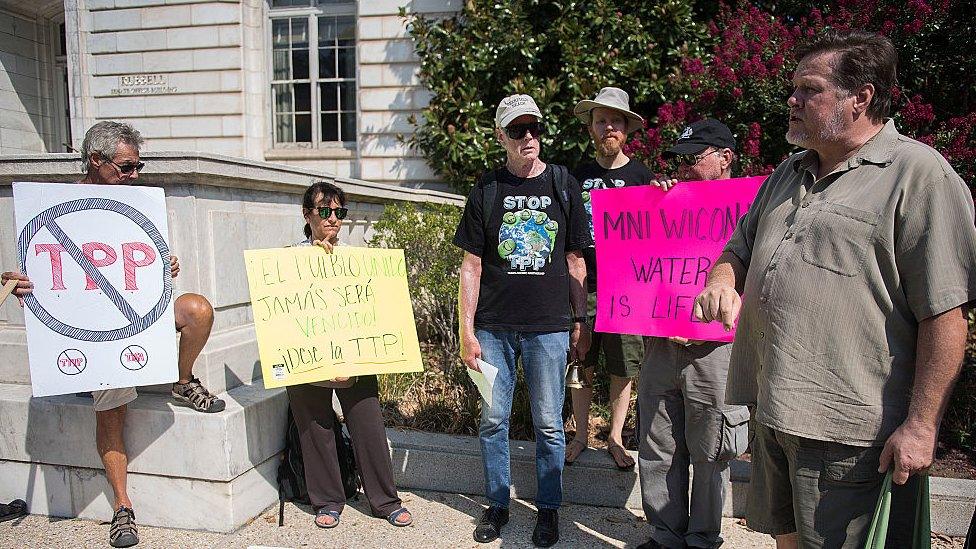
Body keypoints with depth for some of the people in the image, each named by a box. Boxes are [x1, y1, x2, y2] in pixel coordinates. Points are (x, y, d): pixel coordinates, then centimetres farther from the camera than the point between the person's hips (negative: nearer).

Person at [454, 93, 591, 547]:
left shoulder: (563, 185, 5)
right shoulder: (486, 190, 4)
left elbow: (575, 261, 7)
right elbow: (472, 265, 3)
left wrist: (581, 322, 5)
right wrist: (466, 330, -2)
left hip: (548, 327, 0)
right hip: (494, 327, 1)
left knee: (548, 424, 7)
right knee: (493, 420, 9)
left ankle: (548, 509, 26)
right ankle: (497, 504, 28)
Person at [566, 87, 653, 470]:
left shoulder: (641, 176, 3)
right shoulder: (578, 176, 8)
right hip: (583, 287, 1)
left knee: (623, 369, 6)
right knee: (581, 366, 7)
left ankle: (615, 439, 24)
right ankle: (581, 435, 25)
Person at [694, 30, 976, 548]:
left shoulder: (918, 173, -9)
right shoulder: (788, 174, 14)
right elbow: (740, 247, 21)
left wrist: (920, 425, -17)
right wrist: (721, 283, -3)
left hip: (850, 429, -7)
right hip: (772, 411, 7)